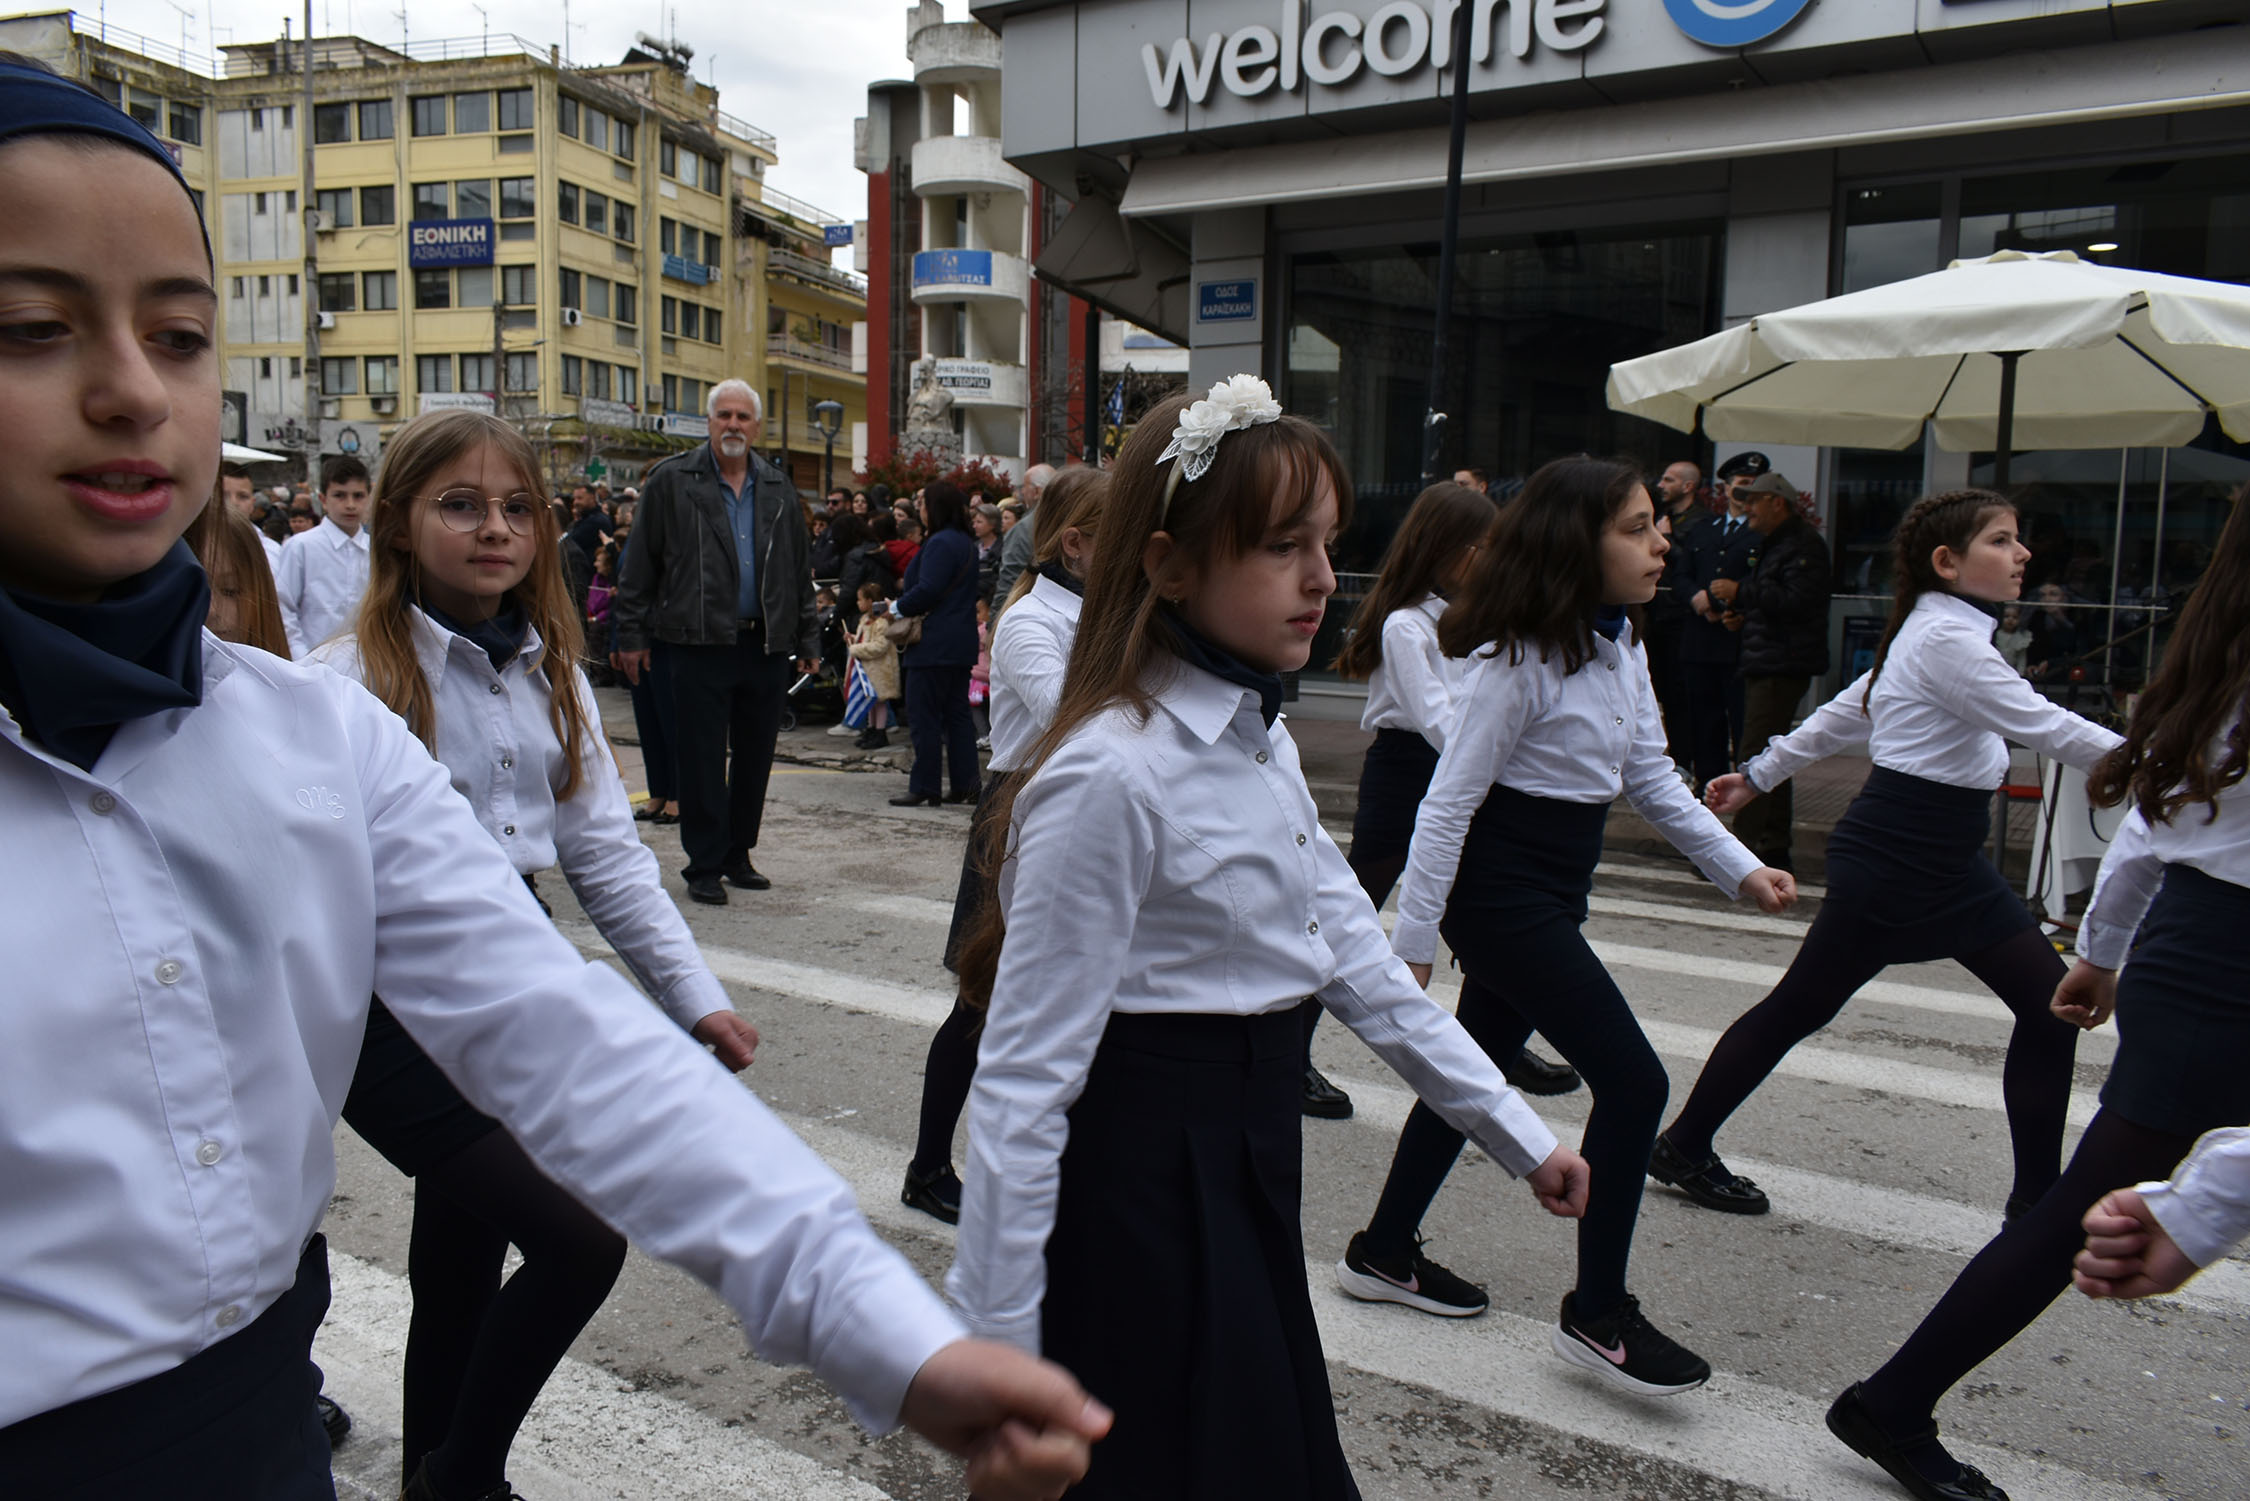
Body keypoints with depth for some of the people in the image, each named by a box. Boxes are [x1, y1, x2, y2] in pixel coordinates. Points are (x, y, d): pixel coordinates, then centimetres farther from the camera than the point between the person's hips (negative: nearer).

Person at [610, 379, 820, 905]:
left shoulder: (777, 489, 12)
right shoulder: (672, 481, 1)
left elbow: (799, 570, 16)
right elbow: (640, 564, 1)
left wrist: (808, 639, 13)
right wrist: (632, 635, -2)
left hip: (766, 645, 4)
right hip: (700, 644, -4)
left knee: (755, 758, 10)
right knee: (701, 760, 0)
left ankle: (737, 853, 23)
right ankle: (705, 866, 9)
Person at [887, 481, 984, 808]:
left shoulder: (940, 543, -16)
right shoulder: (967, 542, 15)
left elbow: (927, 591, -22)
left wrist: (897, 607, -7)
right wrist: (903, 604, 15)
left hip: (935, 644, -10)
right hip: (961, 643, 10)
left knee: (923, 715, -3)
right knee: (957, 713, 12)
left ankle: (924, 787, 1)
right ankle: (966, 784, 13)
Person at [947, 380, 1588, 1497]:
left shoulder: (1262, 742, 4)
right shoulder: (1114, 776, -23)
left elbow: (1356, 959, 9)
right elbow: (1026, 1079, -22)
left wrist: (1517, 1131, 10)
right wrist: (995, 1350, -18)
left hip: (1246, 1174, 9)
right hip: (1136, 1190, -9)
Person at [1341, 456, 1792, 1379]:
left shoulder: (1620, 648, 7)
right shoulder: (1516, 661, -20)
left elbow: (1652, 780, 14)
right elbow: (1450, 802, -19)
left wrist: (1741, 870, 8)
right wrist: (1412, 945, -17)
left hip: (1553, 893, 9)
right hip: (1499, 895, -9)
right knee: (1633, 1083, -8)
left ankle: (1385, 1251, 33)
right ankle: (1598, 1313, 7)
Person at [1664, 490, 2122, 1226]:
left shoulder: (1936, 633, 13)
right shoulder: (1945, 641, -18)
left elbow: (1843, 715, 18)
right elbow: (2043, 726, -22)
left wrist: (1760, 774, 22)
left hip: (1949, 862, 10)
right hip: (1893, 859, -10)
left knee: (2051, 1003, 4)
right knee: (1799, 1009, 3)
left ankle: (2038, 1194, 16)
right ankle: (1683, 1148, 20)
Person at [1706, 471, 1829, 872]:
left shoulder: (1803, 545, -12)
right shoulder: (1773, 543, 21)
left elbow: (1796, 602, -24)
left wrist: (1741, 592, -20)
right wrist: (1743, 611, 14)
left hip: (1783, 668, -11)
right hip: (1766, 665, 11)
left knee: (1755, 756, -13)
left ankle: (1743, 848, -12)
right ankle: (1775, 849, 21)